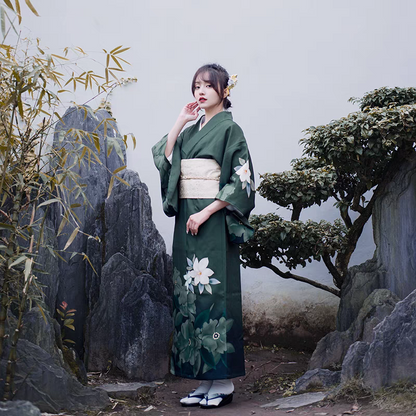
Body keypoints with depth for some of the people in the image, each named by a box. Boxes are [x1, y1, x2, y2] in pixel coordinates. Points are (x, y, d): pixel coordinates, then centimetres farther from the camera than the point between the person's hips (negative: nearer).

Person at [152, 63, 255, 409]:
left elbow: (241, 179, -10)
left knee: (215, 290, -7)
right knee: (189, 291, 5)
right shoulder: (191, 131, 18)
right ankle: (205, 379, 12)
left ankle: (224, 381, 2)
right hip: (188, 220, 7)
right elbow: (163, 159, 10)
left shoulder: (230, 128, -2)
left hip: (214, 221, -7)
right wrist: (180, 121, 5)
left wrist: (206, 213, -16)